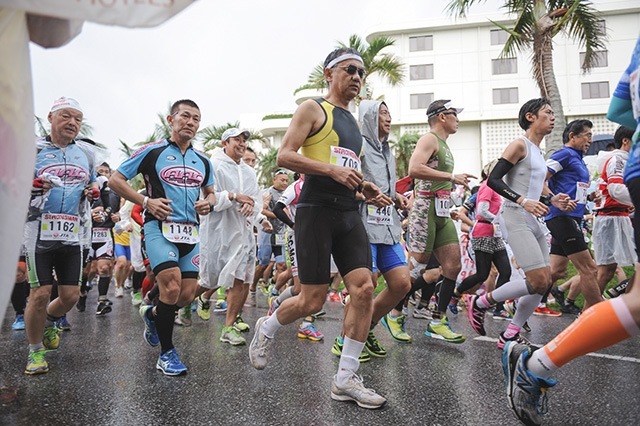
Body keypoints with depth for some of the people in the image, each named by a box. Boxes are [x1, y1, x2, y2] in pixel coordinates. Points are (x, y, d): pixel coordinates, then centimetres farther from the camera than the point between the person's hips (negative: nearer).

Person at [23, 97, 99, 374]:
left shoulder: (86, 153, 13)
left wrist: (93, 192, 3)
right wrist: (32, 186, -17)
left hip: (71, 234, 4)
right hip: (39, 231, -4)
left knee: (70, 296, 5)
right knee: (40, 294, -5)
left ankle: (48, 322, 39)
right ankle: (35, 351, 17)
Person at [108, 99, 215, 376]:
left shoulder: (203, 161, 14)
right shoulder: (152, 151, -1)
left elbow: (210, 193, 26)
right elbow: (115, 180, 1)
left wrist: (208, 203, 2)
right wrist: (146, 201, -11)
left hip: (190, 232, 6)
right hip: (160, 228, -5)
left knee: (187, 296, 4)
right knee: (172, 286, -20)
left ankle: (152, 314, 38)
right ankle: (166, 353, -1)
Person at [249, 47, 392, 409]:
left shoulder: (353, 122, 23)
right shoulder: (313, 109, 0)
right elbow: (285, 155, -11)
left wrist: (366, 189, 11)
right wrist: (332, 169, -20)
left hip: (349, 213, 7)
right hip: (316, 210, -7)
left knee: (365, 288, -7)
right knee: (313, 301, -4)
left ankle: (346, 379, 5)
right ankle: (267, 328, 29)